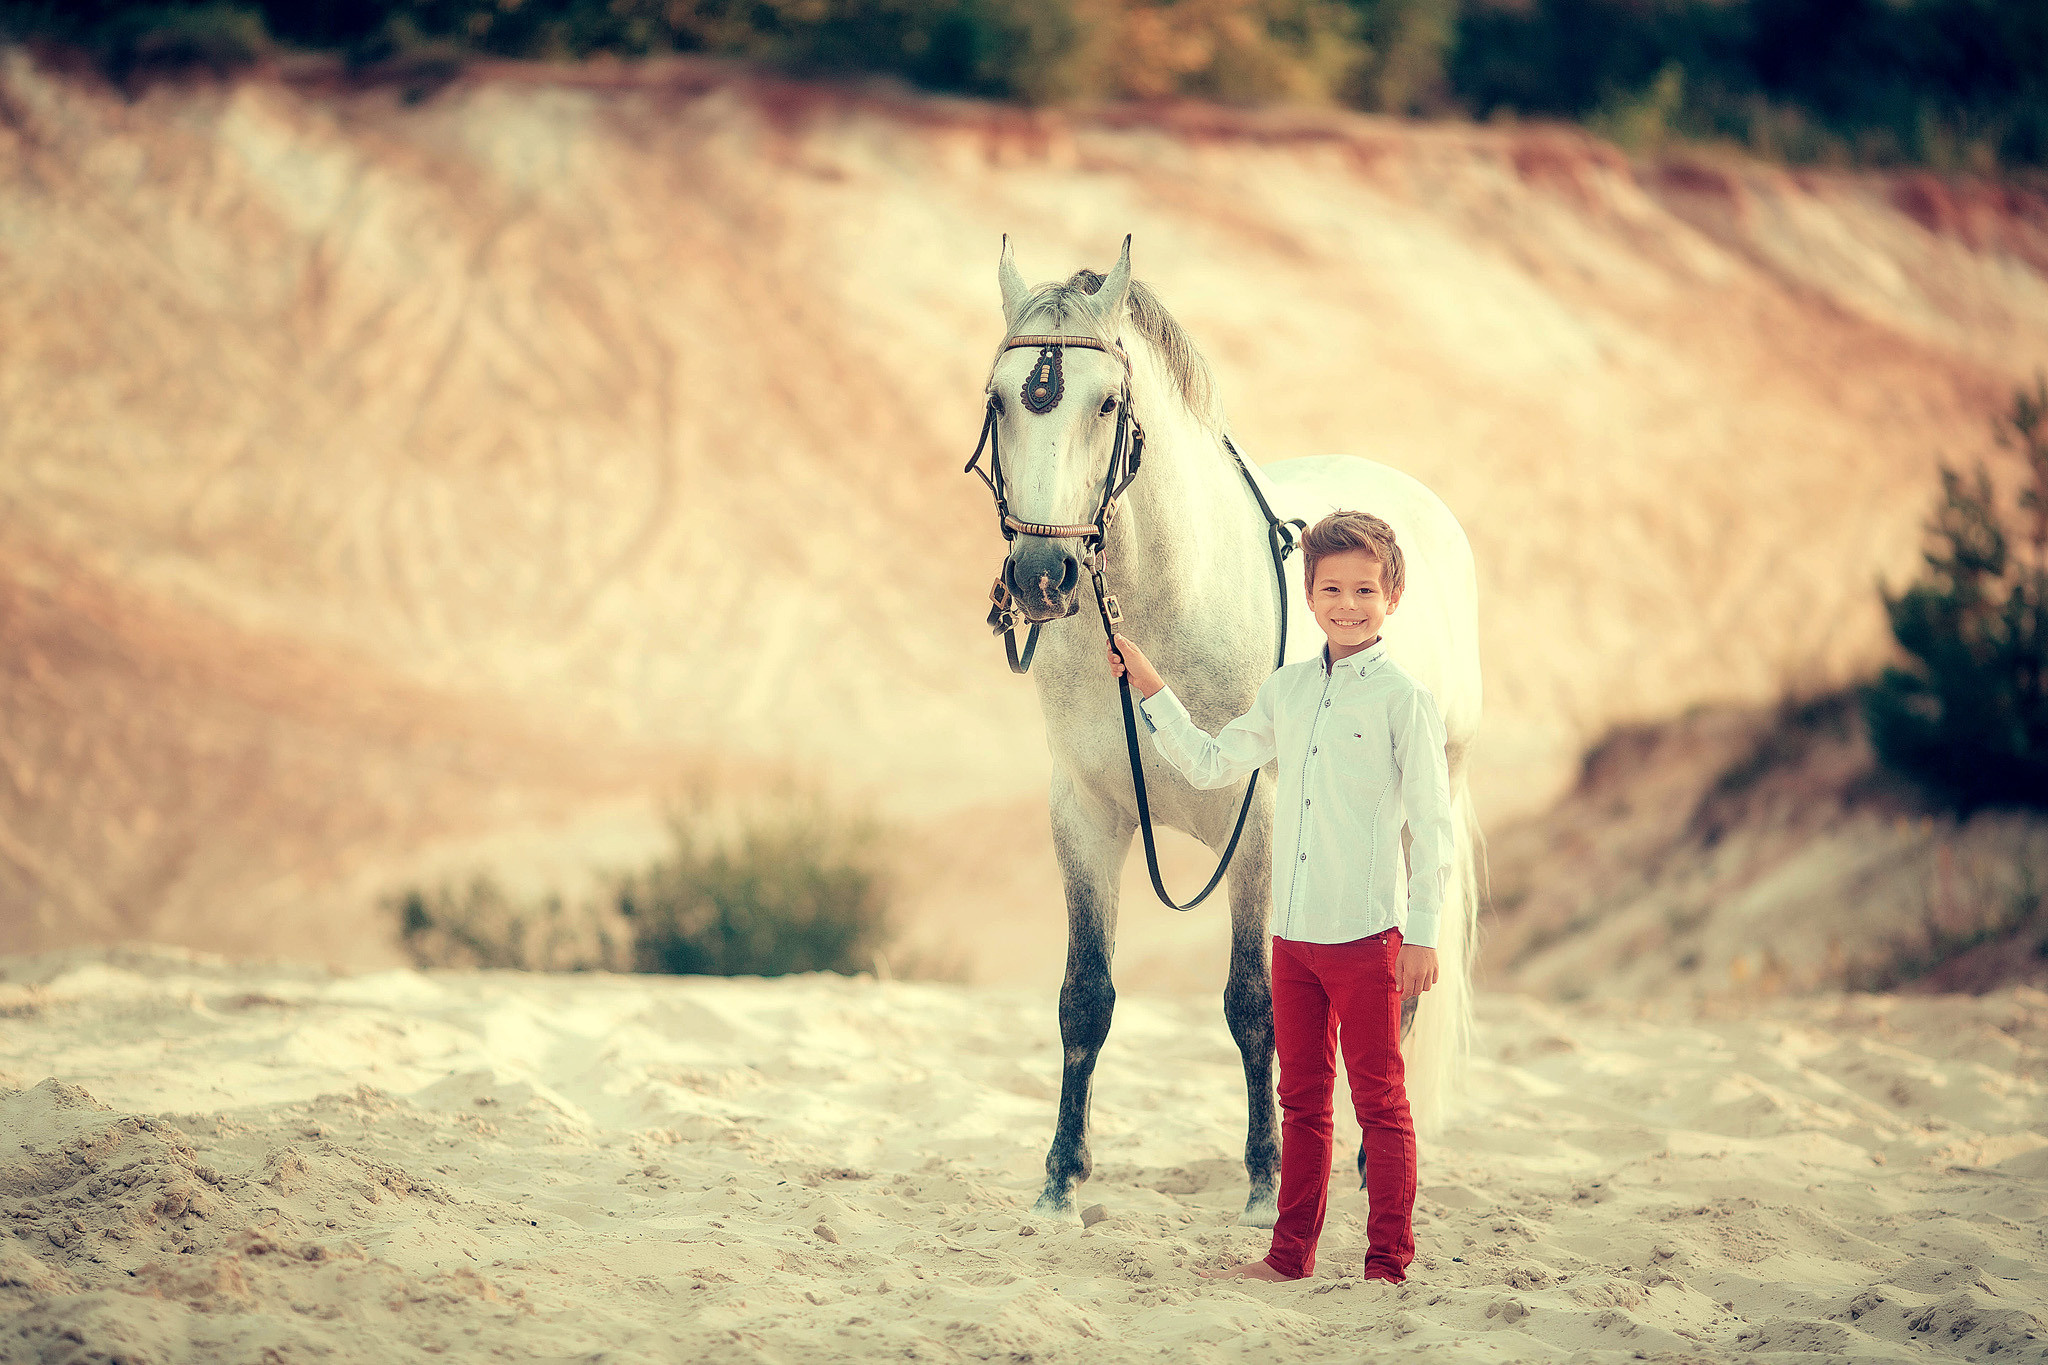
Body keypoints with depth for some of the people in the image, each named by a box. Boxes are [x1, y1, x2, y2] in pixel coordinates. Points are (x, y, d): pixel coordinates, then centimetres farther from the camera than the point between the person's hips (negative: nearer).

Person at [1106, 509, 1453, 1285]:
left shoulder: (1403, 699, -7)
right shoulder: (1287, 691, 10)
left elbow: (1432, 825, -8)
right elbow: (1209, 764, 20)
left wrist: (1424, 932, -13)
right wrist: (1151, 690, 12)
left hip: (1367, 933, -6)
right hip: (1292, 931, 6)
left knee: (1379, 1102, 1)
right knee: (1301, 1100, 13)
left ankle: (1388, 1264, 7)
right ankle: (1291, 1255, 21)